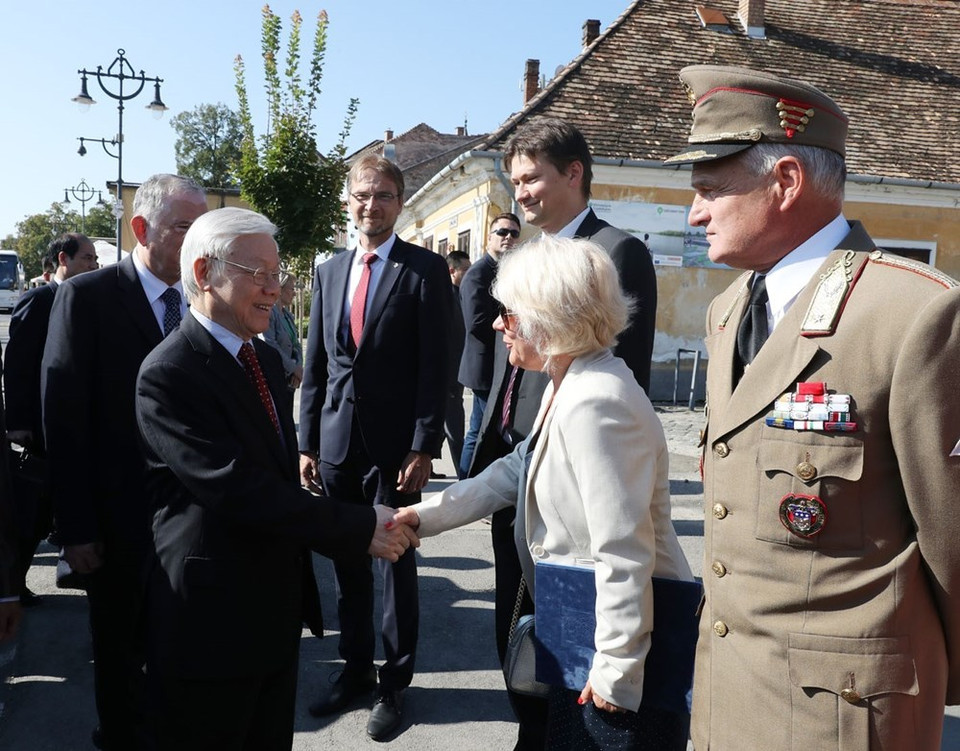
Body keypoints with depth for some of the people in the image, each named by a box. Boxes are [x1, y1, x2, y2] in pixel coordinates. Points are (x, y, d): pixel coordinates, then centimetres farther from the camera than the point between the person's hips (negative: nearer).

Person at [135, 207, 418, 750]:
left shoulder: (267, 359, 9)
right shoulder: (169, 376, -19)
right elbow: (239, 491, -27)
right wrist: (361, 527, -23)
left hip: (278, 607, 8)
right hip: (212, 622, -8)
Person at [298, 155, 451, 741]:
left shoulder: (426, 269, -4)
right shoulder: (329, 272, 11)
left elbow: (436, 365, -9)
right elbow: (316, 365, 11)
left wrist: (424, 448, -14)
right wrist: (308, 442, 7)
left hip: (394, 445, -4)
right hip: (338, 444, 5)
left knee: (396, 564, 7)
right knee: (348, 565, 13)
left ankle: (396, 681, 22)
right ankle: (356, 670, 30)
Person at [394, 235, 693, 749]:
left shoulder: (595, 403, -29)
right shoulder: (568, 384, 3)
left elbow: (624, 553, -29)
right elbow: (520, 469, 10)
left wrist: (616, 672, -22)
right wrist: (425, 516, 6)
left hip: (628, 634, -9)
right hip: (579, 626, 9)